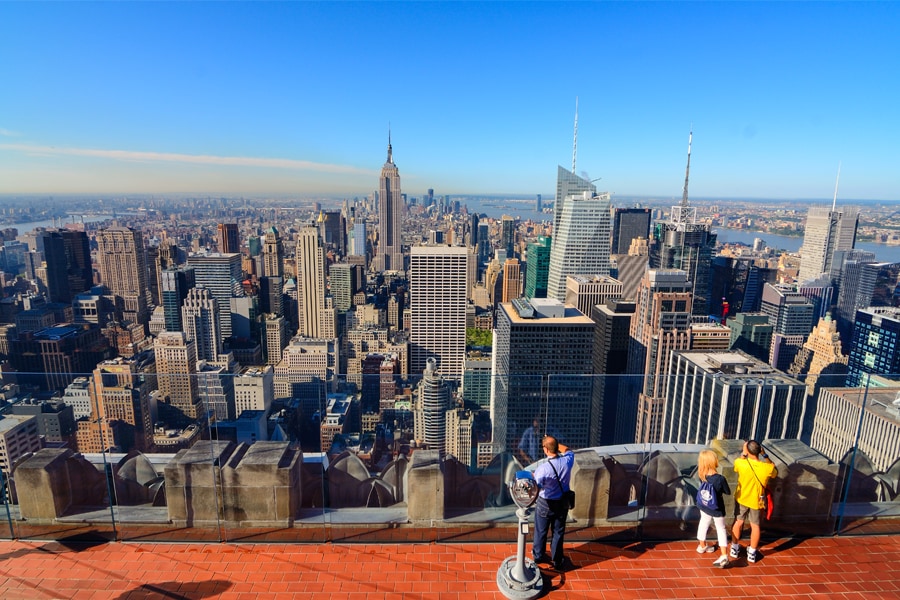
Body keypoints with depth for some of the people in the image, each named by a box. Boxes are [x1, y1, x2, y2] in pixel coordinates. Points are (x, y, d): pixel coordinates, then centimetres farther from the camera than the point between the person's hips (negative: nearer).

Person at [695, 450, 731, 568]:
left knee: (703, 524, 25)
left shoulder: (702, 476, -19)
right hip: (717, 509, -4)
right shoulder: (720, 479, -30)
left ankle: (702, 546, 45)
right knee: (721, 529, 14)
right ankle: (724, 556, 7)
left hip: (704, 507, 4)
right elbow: (728, 492, -13)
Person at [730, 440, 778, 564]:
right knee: (755, 525, 18)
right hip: (756, 501, 0)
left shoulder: (740, 463, -26)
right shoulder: (768, 468, -25)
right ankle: (752, 553, 29)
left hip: (741, 498, 0)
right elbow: (775, 474, 2)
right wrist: (765, 455, -4)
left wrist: (743, 453, 1)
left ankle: (735, 549, 30)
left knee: (738, 522, 19)